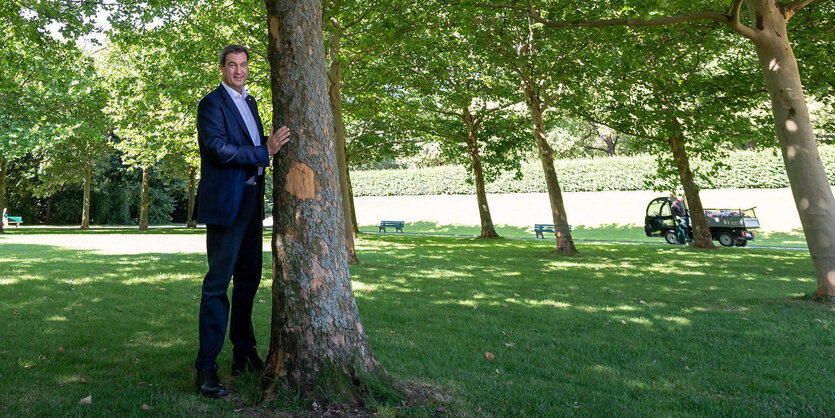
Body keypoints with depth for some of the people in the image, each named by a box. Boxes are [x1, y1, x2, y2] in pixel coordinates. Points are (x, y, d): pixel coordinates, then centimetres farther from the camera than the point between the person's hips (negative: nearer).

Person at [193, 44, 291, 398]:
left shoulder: (249, 102, 20)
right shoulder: (212, 103, -6)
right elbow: (218, 147, -18)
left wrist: (271, 142, 2)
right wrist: (264, 152, -16)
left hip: (251, 203, 8)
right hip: (226, 203, -8)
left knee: (248, 279, 14)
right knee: (218, 283, -7)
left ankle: (244, 353, 28)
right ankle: (206, 367, -1)